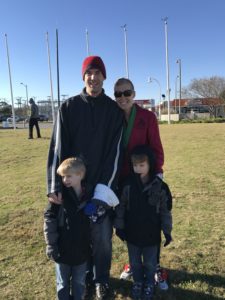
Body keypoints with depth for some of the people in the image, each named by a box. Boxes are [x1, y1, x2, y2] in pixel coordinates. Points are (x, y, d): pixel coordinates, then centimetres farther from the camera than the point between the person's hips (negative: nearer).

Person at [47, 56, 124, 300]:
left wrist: (105, 186, -13)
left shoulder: (114, 110, 1)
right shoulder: (68, 107, 1)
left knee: (102, 236, 6)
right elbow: (57, 148, -5)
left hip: (103, 185, 0)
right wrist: (55, 186, -12)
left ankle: (101, 279, 31)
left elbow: (115, 151, -5)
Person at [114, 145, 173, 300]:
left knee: (150, 263, 18)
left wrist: (167, 231, -1)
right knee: (135, 262, 20)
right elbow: (121, 207, -3)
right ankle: (138, 283, 45)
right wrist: (119, 227, -2)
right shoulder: (128, 184, -11)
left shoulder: (160, 186, -14)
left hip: (151, 234, -1)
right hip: (132, 233, 1)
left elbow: (165, 210, -5)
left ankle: (149, 284, 44)